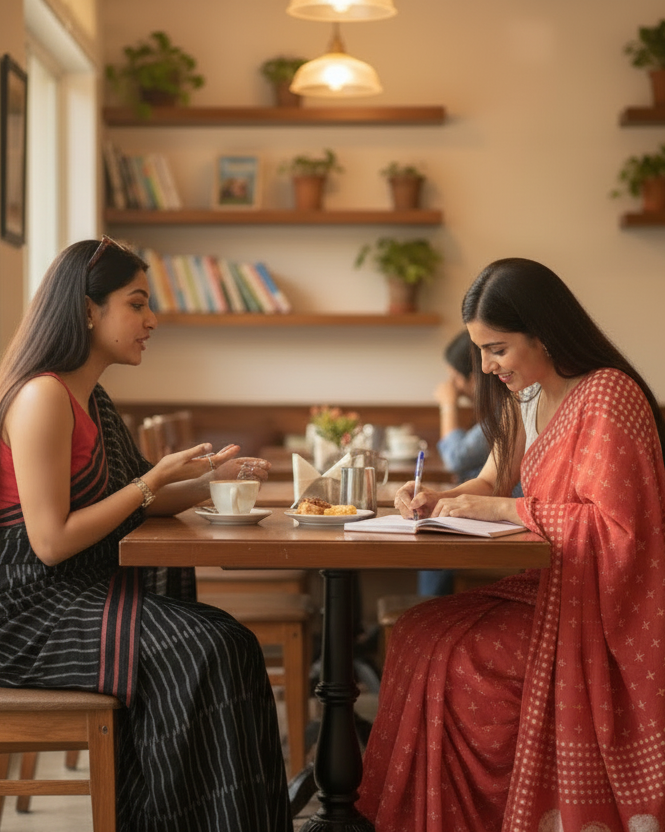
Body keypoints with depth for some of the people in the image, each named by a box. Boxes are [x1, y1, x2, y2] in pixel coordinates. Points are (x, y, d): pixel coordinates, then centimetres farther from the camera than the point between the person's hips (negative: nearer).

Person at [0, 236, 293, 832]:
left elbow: (125, 506, 19)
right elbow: (50, 542, -20)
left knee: (223, 643, -10)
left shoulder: (91, 397, 15)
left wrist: (209, 480, 6)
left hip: (84, 594, 9)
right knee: (206, 647, -22)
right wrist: (157, 480, -14)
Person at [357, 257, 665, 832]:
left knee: (445, 652, -19)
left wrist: (500, 508, -19)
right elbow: (493, 481, 20)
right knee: (417, 633, -9)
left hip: (600, 608, -8)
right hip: (546, 586, 8)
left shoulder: (608, 396, -17)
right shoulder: (525, 397, 11)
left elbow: (614, 523, -22)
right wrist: (440, 499, -2)